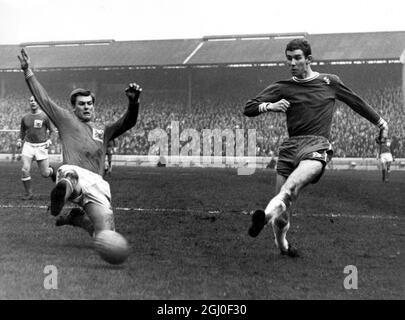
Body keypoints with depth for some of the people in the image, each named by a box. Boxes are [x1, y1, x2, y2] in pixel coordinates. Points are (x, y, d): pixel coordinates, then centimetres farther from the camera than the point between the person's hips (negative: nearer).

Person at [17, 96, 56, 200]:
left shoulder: (45, 116, -2)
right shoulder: (25, 118, 7)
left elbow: (52, 131, 3)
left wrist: (49, 140, -13)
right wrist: (19, 140, 4)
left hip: (41, 146, -2)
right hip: (28, 145, 2)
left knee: (45, 174, 1)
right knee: (25, 169, -16)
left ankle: (51, 171, 39)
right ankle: (29, 194, -3)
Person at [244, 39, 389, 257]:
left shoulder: (329, 82, 15)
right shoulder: (282, 88, 14)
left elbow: (355, 102, 31)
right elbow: (248, 109, 10)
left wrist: (379, 121, 38)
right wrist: (269, 106, -10)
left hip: (317, 145, -2)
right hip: (290, 145, 2)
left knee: (292, 184, -35)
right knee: (284, 207, -4)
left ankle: (268, 214, -53)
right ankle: (281, 244, 20)